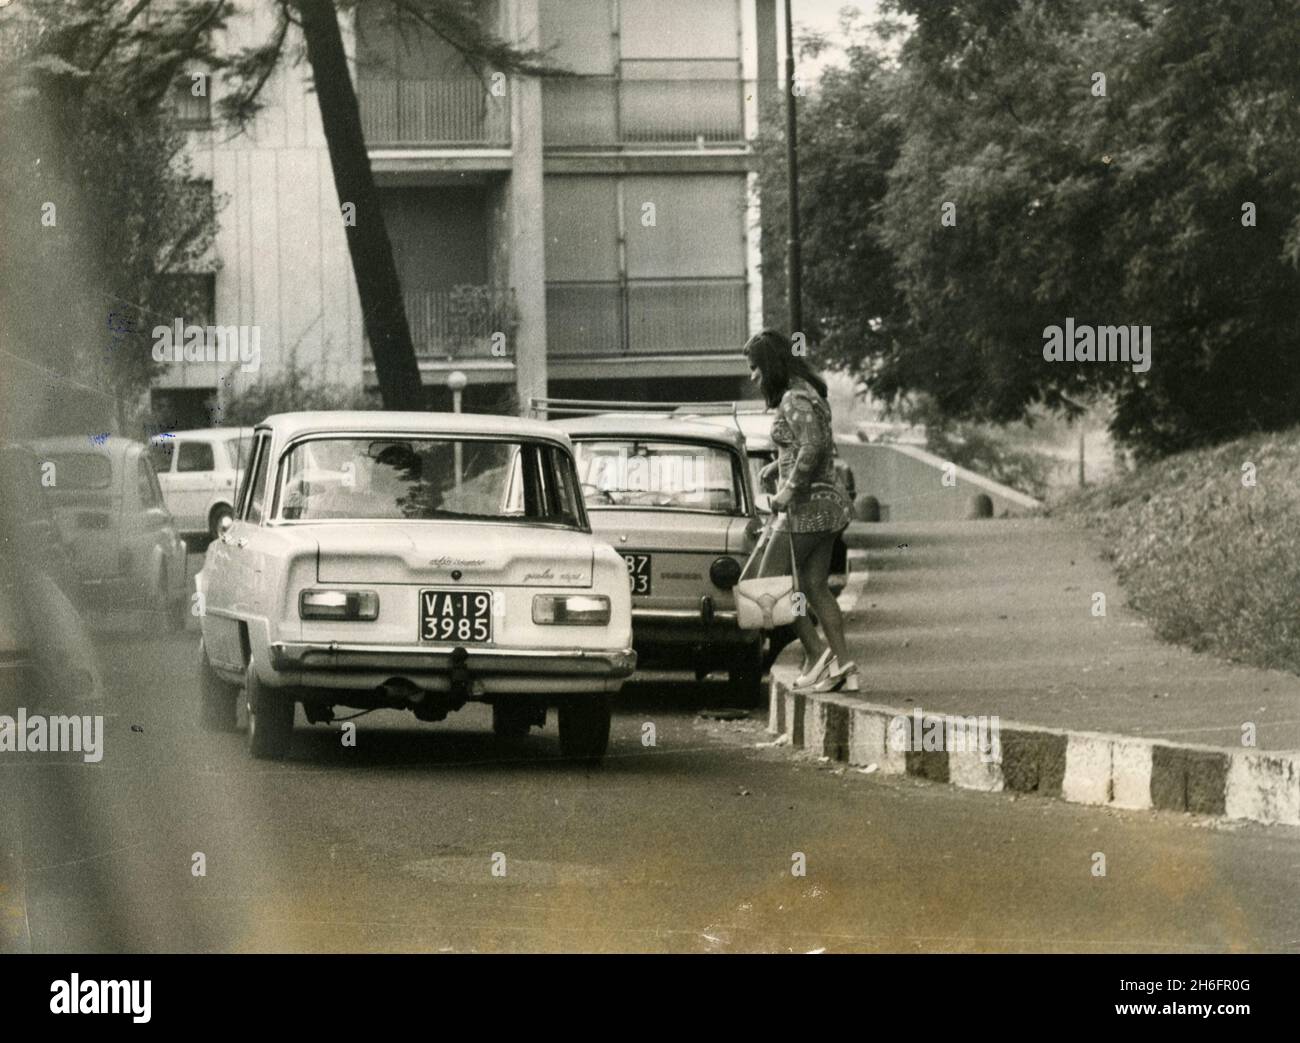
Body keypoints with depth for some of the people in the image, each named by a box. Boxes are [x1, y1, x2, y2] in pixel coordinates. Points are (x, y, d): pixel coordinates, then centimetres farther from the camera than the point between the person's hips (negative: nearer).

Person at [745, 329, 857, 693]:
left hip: (807, 504, -10)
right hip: (829, 503, 10)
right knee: (816, 586, 11)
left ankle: (817, 652, -6)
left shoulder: (795, 400, -15)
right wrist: (779, 465, 17)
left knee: (771, 581, -2)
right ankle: (844, 668, 8)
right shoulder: (808, 393, 15)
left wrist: (790, 488, -22)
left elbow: (813, 446, -27)